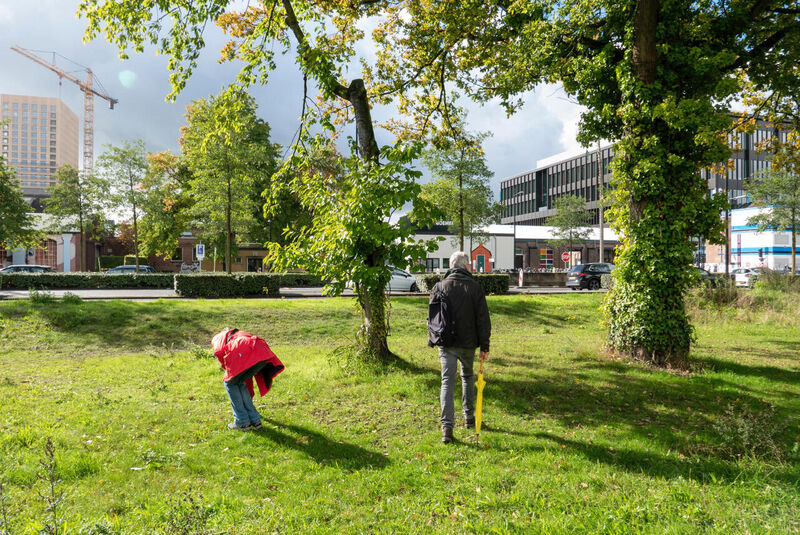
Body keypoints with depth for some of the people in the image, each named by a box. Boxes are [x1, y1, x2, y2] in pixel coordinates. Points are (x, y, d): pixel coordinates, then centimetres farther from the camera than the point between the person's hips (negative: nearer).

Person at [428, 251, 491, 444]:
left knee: (447, 382, 0)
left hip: (446, 343, 1)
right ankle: (469, 417, 31)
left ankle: (447, 426, -8)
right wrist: (484, 345, 1)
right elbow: (483, 319, -4)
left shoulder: (439, 286, 0)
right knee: (468, 377, 21)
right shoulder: (474, 286, -5)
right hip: (467, 343, 0)